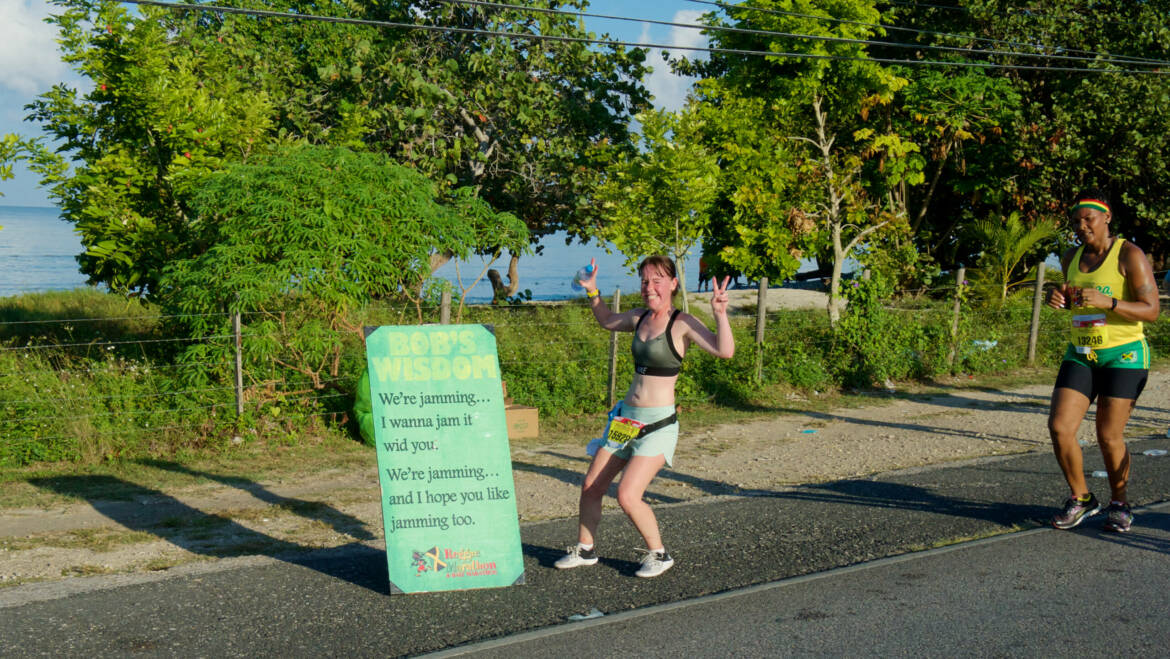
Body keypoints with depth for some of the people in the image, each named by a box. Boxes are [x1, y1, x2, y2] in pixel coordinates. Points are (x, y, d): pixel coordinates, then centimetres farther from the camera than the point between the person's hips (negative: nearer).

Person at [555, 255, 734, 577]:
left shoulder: (683, 324, -12)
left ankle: (659, 555, 7)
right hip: (625, 418, 7)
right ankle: (585, 550, 32)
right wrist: (592, 292, 16)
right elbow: (607, 320, 30)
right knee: (590, 487, 11)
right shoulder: (639, 318, 8)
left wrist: (719, 314, -38)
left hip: (658, 424, -7)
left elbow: (725, 351, -25)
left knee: (628, 495, -16)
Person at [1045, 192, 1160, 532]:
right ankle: (1081, 498, 13)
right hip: (1080, 355, 5)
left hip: (1123, 355, -5)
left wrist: (1107, 302, -28)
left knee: (1109, 436, -3)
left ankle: (1119, 503, 22)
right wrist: (1059, 297, 4)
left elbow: (1151, 310, -14)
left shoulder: (1130, 255, -9)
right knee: (1059, 428, -7)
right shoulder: (1071, 258, 9)